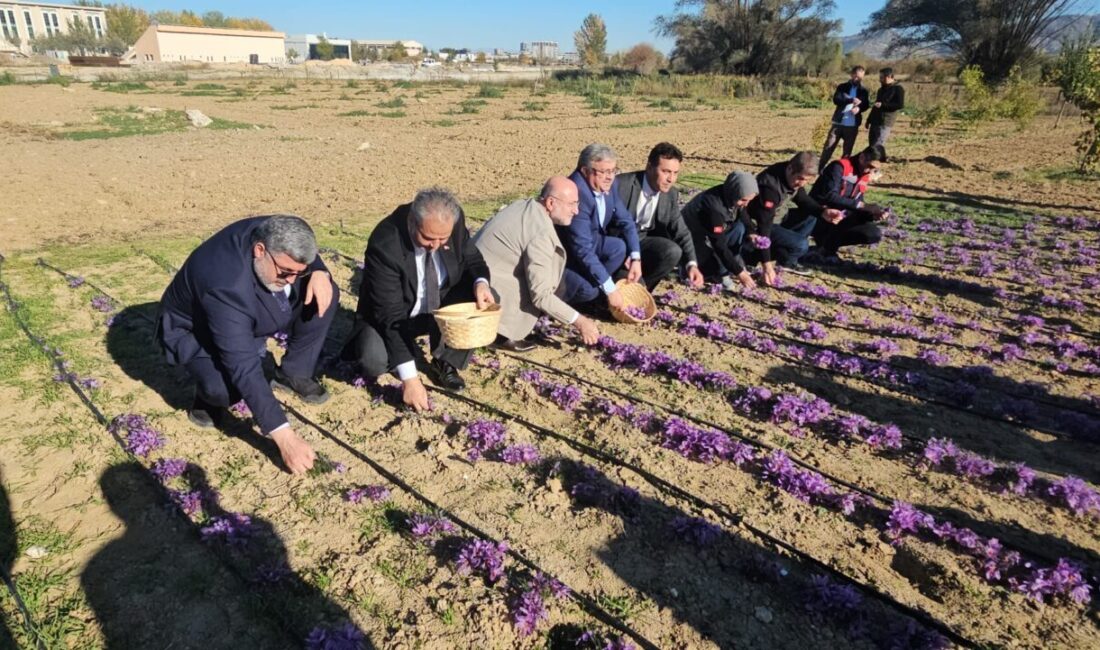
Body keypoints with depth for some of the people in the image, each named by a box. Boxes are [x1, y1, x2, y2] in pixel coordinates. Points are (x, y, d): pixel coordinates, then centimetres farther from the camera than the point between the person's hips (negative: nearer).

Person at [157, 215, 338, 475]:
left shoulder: (273, 235, -24)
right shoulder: (225, 285, -42)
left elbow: (310, 259, -1)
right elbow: (244, 369, -44)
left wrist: (319, 273, -28)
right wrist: (285, 438, -46)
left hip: (250, 319, 7)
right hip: (194, 330, -7)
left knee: (324, 294, -13)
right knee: (227, 388, -37)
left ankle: (292, 373, 2)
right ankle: (208, 392, 0)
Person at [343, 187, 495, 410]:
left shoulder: (454, 222, -20)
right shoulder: (385, 244, -32)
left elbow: (472, 259, -2)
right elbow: (391, 314, -33)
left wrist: (480, 283, -28)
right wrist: (409, 378, -36)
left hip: (439, 307, 5)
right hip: (394, 316, -4)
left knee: (484, 302, -19)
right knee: (373, 359, -32)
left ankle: (444, 362, 0)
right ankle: (406, 349, 4)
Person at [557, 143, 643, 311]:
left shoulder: (607, 185, -7)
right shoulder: (577, 193, -31)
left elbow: (626, 221, 3)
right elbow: (583, 249, -33)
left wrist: (636, 258, -13)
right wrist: (610, 289, -32)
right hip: (562, 253, -8)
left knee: (620, 247, -17)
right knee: (588, 290, -28)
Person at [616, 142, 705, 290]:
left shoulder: (671, 195, -3)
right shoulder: (623, 185, -21)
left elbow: (681, 232, -2)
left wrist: (692, 265, -19)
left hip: (642, 241, 6)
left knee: (673, 251, -22)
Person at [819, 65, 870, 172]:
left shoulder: (863, 91, 10)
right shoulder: (842, 87, 4)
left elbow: (866, 105, 6)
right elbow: (836, 99, -11)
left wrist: (859, 108, -17)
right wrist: (851, 100, -25)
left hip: (853, 125, 2)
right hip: (839, 122, -1)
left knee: (847, 149, 5)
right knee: (829, 146, -4)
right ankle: (820, 168, 2)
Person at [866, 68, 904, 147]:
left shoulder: (898, 88, -5)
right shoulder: (882, 89, 20)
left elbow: (900, 105, -14)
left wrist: (883, 105, -17)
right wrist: (869, 120, 21)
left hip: (885, 123, -8)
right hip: (875, 122, 8)